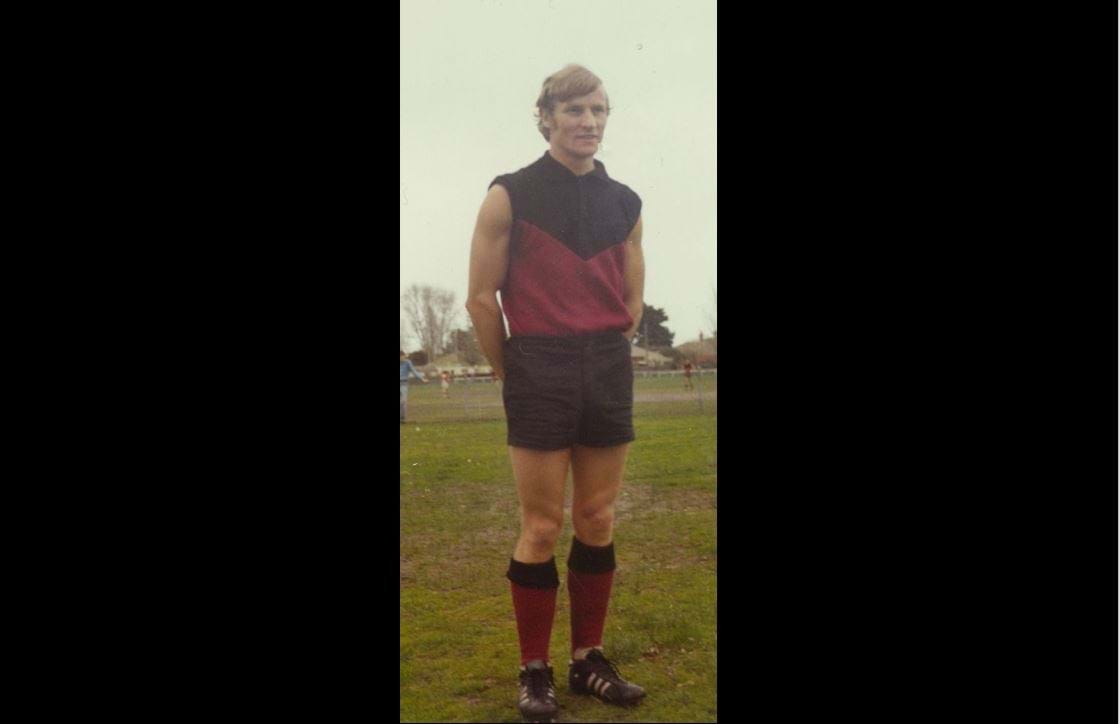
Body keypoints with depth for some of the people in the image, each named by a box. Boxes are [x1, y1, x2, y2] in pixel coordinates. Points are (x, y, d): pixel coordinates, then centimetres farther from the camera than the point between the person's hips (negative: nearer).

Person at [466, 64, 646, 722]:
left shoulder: (625, 204, 10)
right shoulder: (510, 196, -3)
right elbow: (482, 297, -3)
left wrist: (605, 360, 12)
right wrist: (515, 377, 2)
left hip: (610, 374, 4)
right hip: (541, 373, -4)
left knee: (598, 522, 8)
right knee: (542, 527, -1)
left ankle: (589, 659, 21)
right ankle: (535, 670, 12)